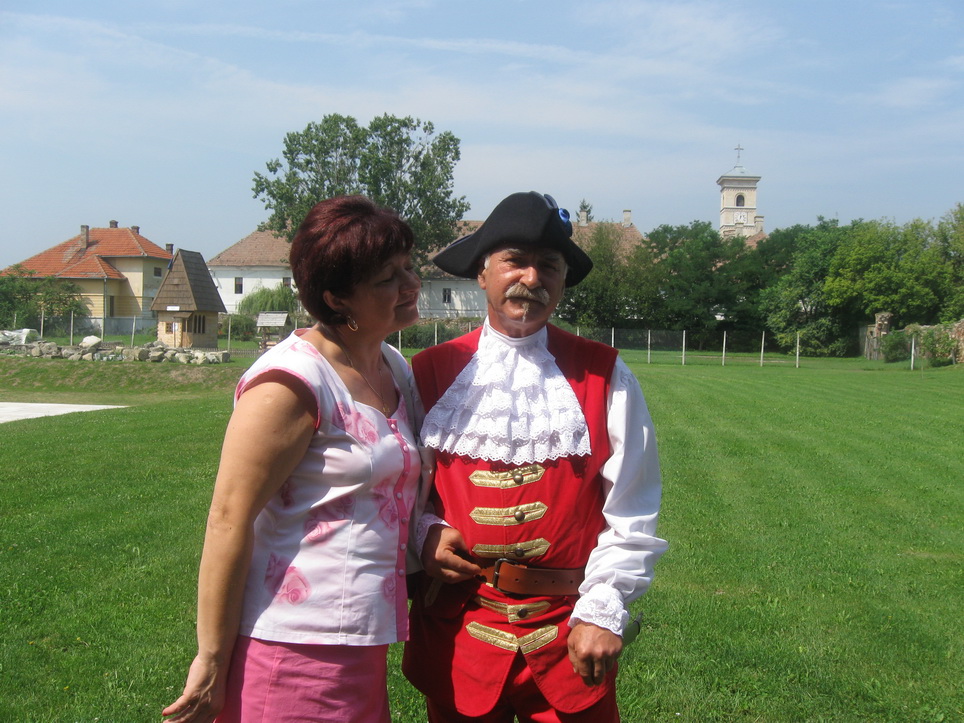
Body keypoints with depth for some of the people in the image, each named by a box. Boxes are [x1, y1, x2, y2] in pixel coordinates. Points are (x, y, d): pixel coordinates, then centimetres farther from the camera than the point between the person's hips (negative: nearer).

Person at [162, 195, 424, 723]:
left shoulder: (395, 370, 10)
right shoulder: (291, 382, -16)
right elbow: (228, 521, -17)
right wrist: (211, 664, -15)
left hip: (362, 642, 8)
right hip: (297, 652, -8)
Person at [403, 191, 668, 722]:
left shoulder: (605, 377, 0)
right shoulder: (431, 371, 2)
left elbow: (631, 516, -1)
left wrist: (602, 612, -9)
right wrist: (423, 535, -8)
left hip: (569, 639, -1)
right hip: (455, 633, 1)